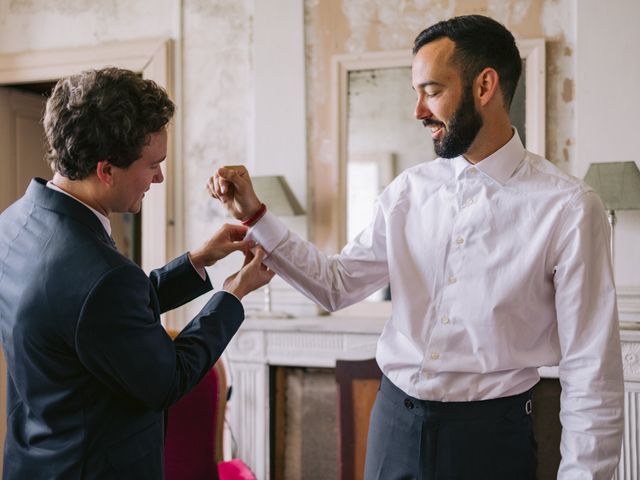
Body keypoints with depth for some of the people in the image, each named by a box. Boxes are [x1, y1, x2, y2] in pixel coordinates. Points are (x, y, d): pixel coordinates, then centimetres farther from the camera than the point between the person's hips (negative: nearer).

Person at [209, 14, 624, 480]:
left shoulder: (568, 208, -13)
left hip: (489, 436, -4)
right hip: (393, 423, 4)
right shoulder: (408, 192, 1)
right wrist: (254, 215, 0)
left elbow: (591, 370, -12)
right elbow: (336, 285, 6)